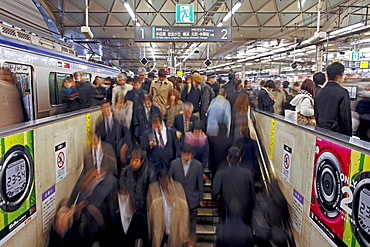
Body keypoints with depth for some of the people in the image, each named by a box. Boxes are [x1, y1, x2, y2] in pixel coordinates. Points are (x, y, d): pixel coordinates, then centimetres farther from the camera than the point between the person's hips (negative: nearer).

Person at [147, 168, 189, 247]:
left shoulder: (178, 187, -9)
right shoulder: (152, 188, -9)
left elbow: (184, 210, -5)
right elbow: (149, 211, -1)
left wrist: (184, 234, -4)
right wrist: (149, 230, 2)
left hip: (175, 231, 0)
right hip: (158, 231, 0)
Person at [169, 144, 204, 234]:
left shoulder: (198, 165, -8)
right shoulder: (174, 163, -6)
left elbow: (200, 184, -1)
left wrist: (200, 199, 4)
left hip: (192, 200, -1)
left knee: (191, 224, 13)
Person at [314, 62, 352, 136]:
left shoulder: (320, 91, 4)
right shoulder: (342, 92, -13)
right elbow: (346, 118, -13)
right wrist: (348, 136, -5)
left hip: (321, 131, 6)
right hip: (336, 132, -6)